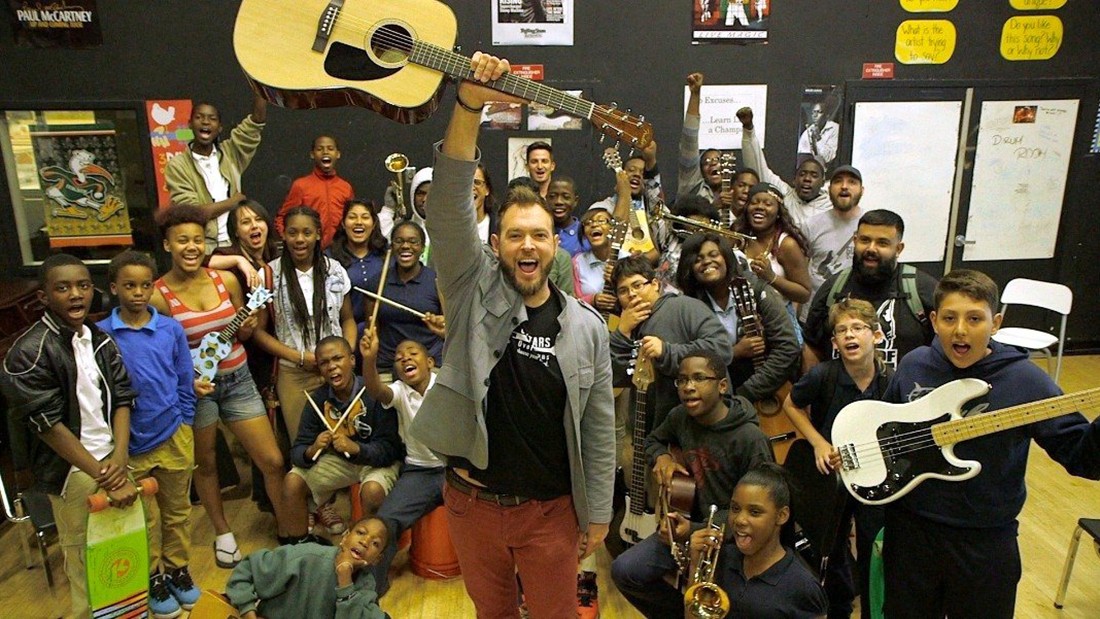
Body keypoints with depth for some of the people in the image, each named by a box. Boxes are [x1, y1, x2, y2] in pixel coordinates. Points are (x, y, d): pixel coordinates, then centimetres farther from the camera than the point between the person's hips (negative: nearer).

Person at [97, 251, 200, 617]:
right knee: (143, 518, 15)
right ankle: (153, 578, 33)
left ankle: (178, 569, 35)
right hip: (130, 443, -1)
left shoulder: (171, 329, -3)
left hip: (174, 438, 1)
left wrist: (183, 426, 3)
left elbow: (186, 381, 4)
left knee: (177, 510, 16)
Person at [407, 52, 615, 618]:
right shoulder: (475, 291, -8)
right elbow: (448, 207, -23)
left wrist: (598, 513, 1)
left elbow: (599, 429, -1)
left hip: (550, 509, 0)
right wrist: (469, 104, -34)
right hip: (471, 501, 1)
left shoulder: (586, 327, -6)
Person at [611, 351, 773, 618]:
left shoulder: (750, 439, -22)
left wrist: (696, 531, -24)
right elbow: (654, 440, 20)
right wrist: (661, 456, -4)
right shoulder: (680, 416, -3)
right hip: (689, 521, 6)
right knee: (623, 571, -6)